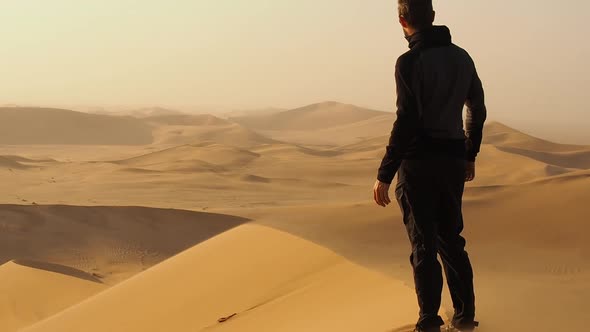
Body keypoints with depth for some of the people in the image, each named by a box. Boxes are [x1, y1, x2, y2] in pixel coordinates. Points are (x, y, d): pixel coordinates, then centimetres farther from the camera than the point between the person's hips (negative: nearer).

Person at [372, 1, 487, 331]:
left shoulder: (410, 62, -13)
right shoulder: (462, 57, 8)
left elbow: (406, 122, -18)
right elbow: (478, 111, 16)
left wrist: (385, 175, -13)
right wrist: (470, 156, 28)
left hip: (419, 163, -6)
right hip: (453, 161, 6)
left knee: (424, 245, 1)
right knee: (451, 239, 16)